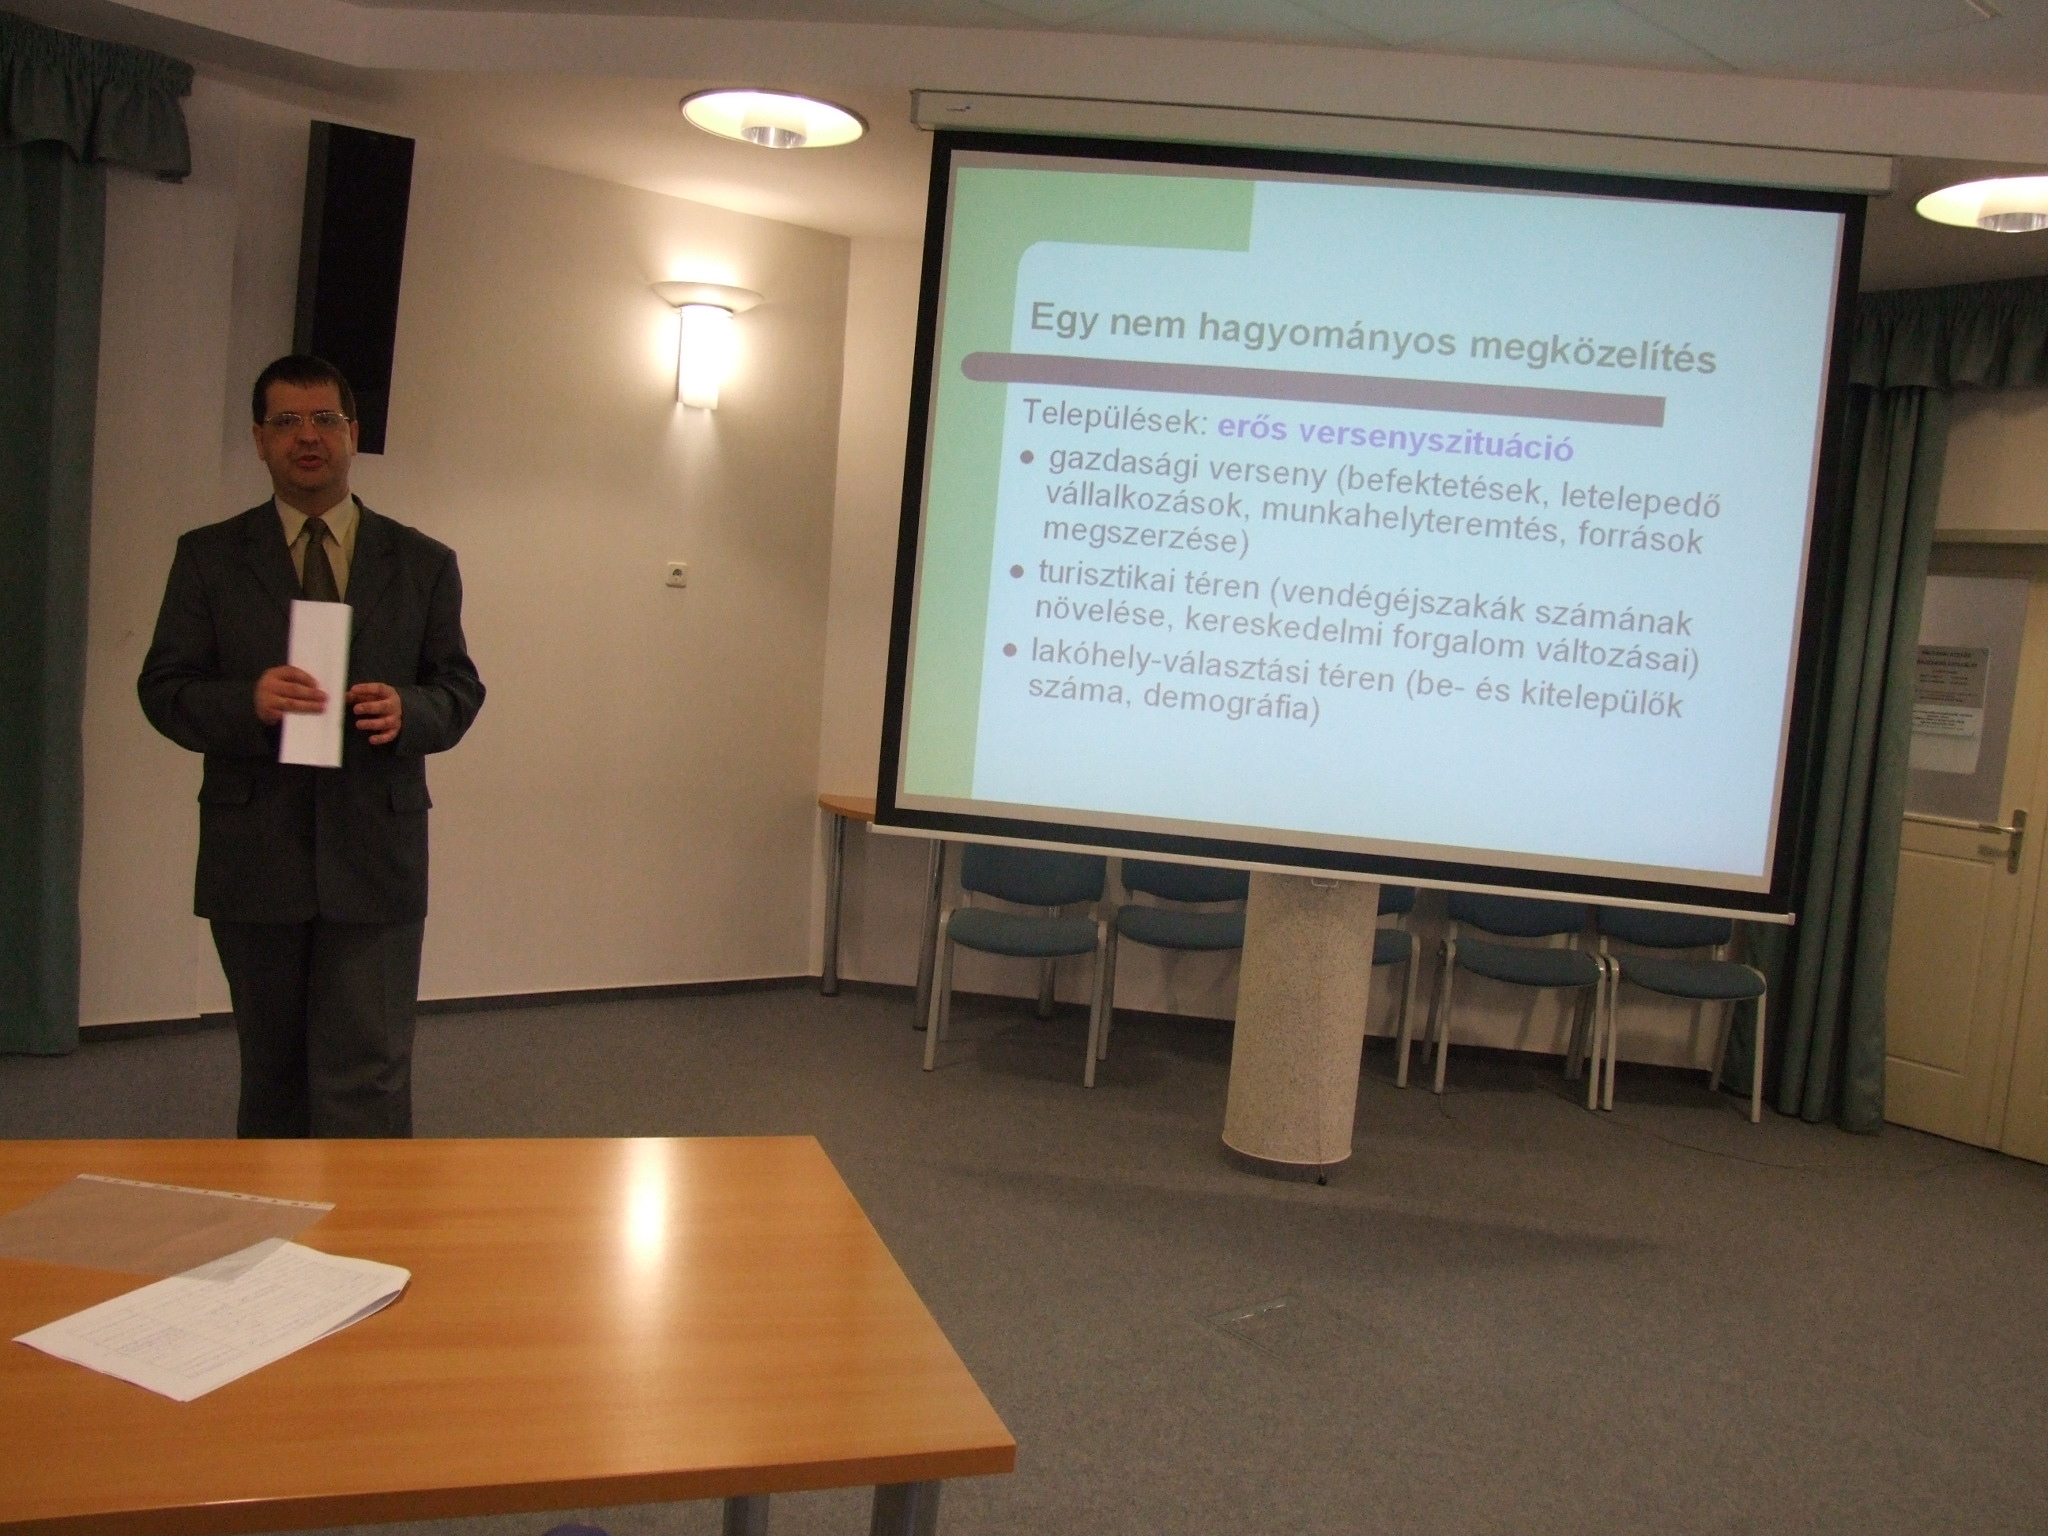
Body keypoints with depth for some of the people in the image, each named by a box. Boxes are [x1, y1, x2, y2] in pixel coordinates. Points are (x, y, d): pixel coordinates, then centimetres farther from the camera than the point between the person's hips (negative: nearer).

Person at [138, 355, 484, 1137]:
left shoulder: (423, 563, 8)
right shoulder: (208, 557, 7)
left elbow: (460, 689, 7)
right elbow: (163, 690, 2)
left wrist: (409, 712, -16)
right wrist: (248, 702, -19)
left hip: (375, 858, -1)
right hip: (254, 859, 1)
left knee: (367, 1081, -5)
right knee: (271, 1074, 15)